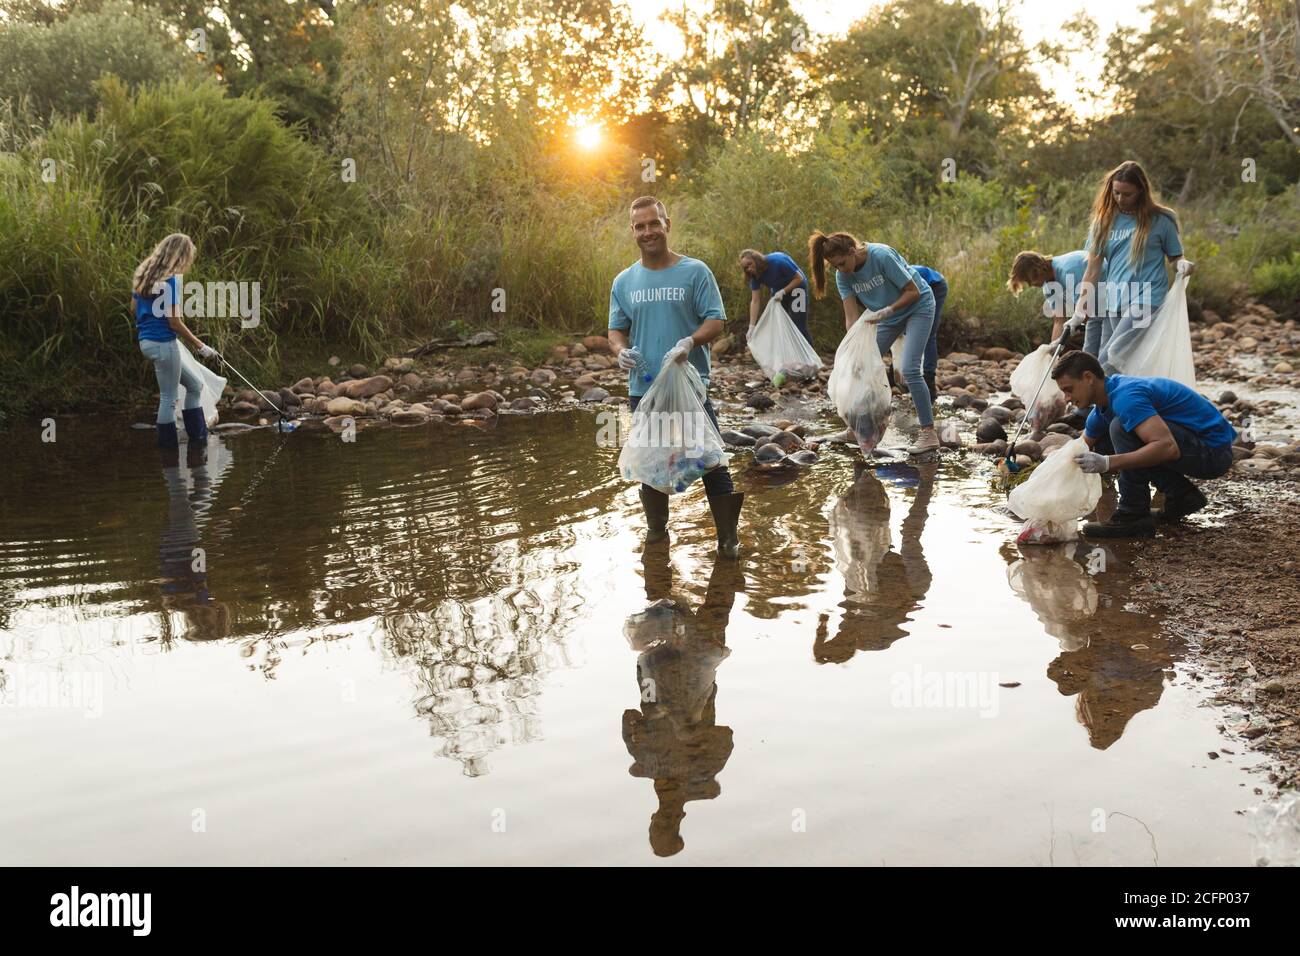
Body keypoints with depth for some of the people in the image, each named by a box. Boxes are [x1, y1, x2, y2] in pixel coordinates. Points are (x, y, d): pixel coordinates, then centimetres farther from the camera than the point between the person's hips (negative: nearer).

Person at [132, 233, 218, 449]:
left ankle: (199, 437, 18)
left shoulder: (142, 273, 9)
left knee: (194, 385, 17)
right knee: (168, 399, 0)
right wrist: (200, 346, -9)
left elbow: (134, 305, 19)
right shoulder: (170, 280, -17)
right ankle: (168, 446, 7)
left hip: (146, 341, 9)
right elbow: (174, 321, -17)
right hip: (163, 343, -9)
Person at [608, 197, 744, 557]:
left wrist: (689, 342, -24)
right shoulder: (624, 281, 9)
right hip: (643, 389, 3)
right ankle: (656, 528, 29)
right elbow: (616, 329, 14)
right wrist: (621, 350, -10)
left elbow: (715, 321, -4)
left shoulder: (695, 272, -1)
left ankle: (728, 537, 3)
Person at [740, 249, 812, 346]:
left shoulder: (777, 261, -32)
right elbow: (755, 301, -17)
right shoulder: (755, 276, -15)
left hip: (795, 287, -6)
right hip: (777, 292, 6)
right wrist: (751, 327, -25)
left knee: (798, 327, -12)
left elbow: (799, 278, -23)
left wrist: (783, 292, -32)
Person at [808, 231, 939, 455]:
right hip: (888, 315, 7)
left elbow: (913, 291, -23)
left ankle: (929, 434, -14)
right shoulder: (843, 276, -13)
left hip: (917, 306, -7)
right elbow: (852, 317, -15)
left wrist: (885, 312, -30)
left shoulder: (882, 256, -30)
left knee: (910, 370, -18)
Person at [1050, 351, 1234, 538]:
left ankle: (1134, 516, -15)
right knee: (1103, 447, 12)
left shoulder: (1125, 396, -25)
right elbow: (1081, 450, 22)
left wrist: (1107, 463, -37)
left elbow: (1168, 447, -36)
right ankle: (1182, 494, 11)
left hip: (1214, 450, -10)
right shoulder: (1104, 405, 7)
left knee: (1122, 428, -25)